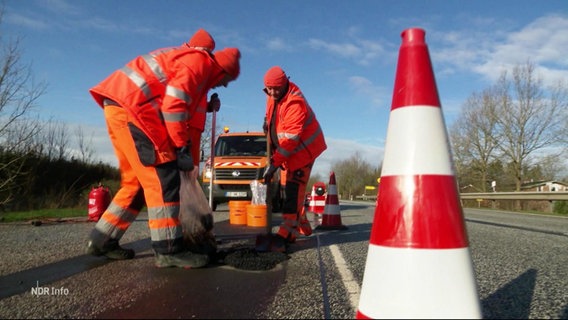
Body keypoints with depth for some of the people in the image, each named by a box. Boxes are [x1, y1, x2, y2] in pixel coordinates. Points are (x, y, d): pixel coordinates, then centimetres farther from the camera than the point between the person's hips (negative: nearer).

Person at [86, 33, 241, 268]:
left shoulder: (188, 59, 27)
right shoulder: (199, 62, -4)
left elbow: (168, 102, 26)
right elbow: (174, 104, -18)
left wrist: (178, 146, 23)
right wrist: (182, 146, -15)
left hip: (119, 107, 10)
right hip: (131, 106, -10)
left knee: (137, 181, 12)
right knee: (162, 177, -12)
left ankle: (102, 240, 18)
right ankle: (169, 250, -11)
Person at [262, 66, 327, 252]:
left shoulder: (295, 103, -29)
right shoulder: (272, 96, 0)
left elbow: (290, 138, -34)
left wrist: (274, 163, -34)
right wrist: (268, 122, 6)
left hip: (303, 149, -9)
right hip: (287, 150, 9)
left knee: (293, 191, -16)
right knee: (289, 189, 12)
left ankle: (285, 235, -17)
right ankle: (302, 226, 26)